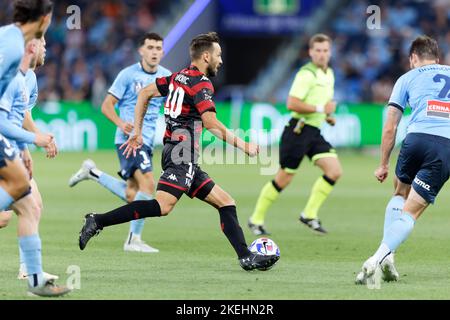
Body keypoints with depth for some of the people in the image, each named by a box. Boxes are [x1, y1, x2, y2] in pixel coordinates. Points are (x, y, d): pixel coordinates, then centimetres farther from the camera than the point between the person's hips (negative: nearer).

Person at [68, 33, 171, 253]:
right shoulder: (128, 74, -5)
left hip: (147, 141, 7)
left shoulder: (166, 77, 10)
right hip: (129, 137, -7)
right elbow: (107, 105, -3)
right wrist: (121, 123, -21)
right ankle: (134, 239, -13)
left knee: (131, 195, 8)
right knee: (147, 184, -21)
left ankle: (93, 173, 27)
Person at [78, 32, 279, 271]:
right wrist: (242, 145, -15)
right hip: (182, 155, -10)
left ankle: (246, 258, 1)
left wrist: (137, 132, 24)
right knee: (162, 206, -23)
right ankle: (98, 221, -22)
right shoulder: (201, 83, -9)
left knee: (225, 202, 8)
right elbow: (211, 124, -20)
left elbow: (145, 93, 22)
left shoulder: (178, 77, 17)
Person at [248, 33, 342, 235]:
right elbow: (292, 104, -23)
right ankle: (256, 220, 12)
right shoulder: (306, 74, -14)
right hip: (299, 130, -8)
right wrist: (321, 109, -20)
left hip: (315, 132, 8)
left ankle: (309, 214, -1)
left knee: (334, 171, -9)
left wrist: (327, 116, 13)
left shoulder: (329, 74, 15)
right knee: (283, 179, -2)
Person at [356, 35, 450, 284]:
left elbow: (390, 128, 16)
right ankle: (380, 258, -19)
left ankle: (386, 256, 12)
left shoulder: (408, 78, 18)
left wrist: (384, 164, 24)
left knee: (400, 195, 27)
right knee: (410, 214, 1)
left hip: (417, 138, 0)